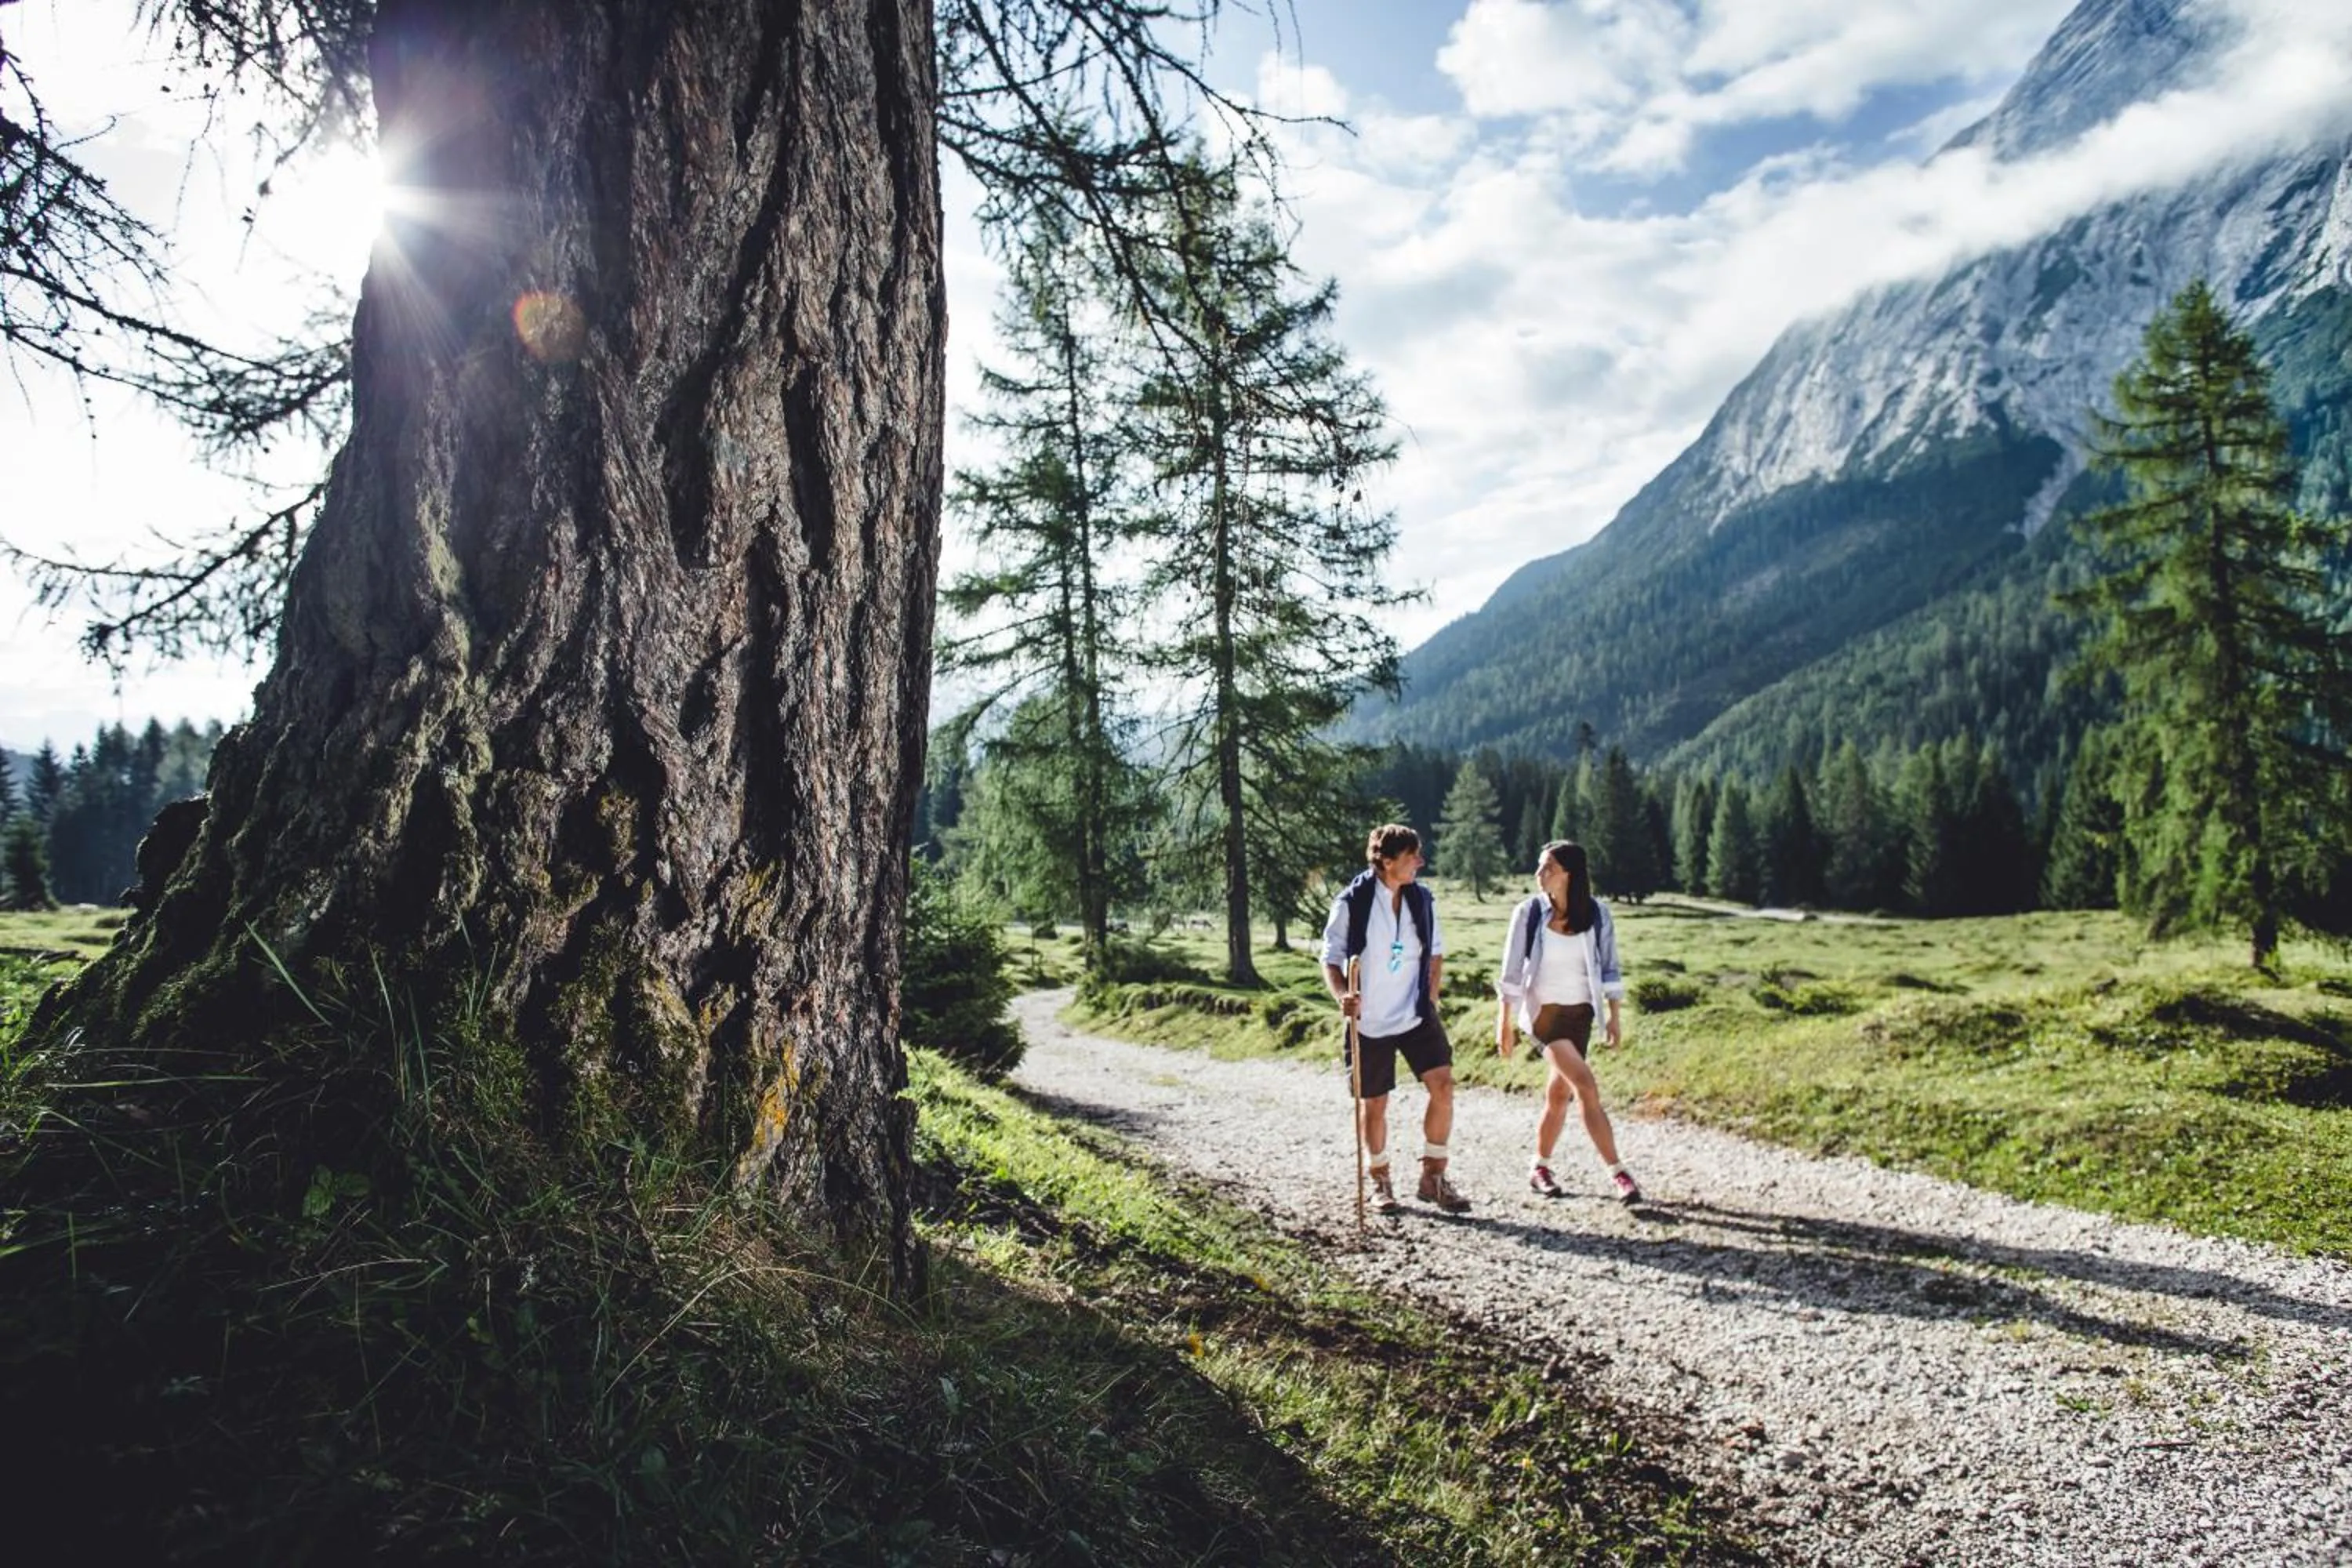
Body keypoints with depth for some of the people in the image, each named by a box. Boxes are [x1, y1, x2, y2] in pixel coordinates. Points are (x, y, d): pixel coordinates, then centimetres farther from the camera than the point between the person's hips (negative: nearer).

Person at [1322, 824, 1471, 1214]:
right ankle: (1379, 1181, 28)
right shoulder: (1352, 903, -11)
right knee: (1373, 1104, 7)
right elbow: (1331, 959, -7)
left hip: (1416, 1017, 3)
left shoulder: (1422, 899, 1)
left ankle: (1433, 1177, 8)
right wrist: (1342, 997, -23)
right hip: (1370, 1021, -3)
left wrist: (1430, 999, 6)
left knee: (1443, 1086, -8)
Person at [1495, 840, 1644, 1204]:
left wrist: (1614, 1018, 2)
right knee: (1587, 1087, -15)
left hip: (1580, 1013, 3)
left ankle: (1540, 1168, 25)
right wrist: (1506, 1023, -4)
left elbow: (1609, 968, 4)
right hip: (1544, 1011, -3)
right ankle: (1617, 1172, -10)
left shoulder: (1596, 914, -4)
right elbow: (1512, 972, -5)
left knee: (1560, 1093, 7)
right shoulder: (1529, 913, -10)